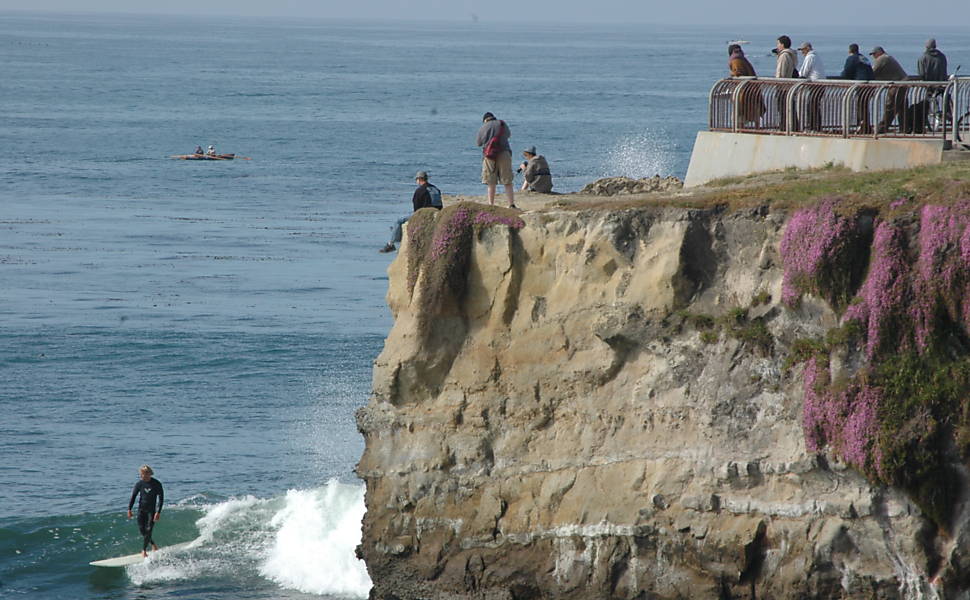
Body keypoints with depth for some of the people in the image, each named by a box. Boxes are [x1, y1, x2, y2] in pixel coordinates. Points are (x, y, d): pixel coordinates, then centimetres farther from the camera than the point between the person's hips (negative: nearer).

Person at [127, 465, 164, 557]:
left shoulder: (157, 484, -11)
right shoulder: (139, 483, -3)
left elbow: (161, 499, -10)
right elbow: (133, 496, 4)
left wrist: (158, 512, -17)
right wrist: (129, 509, -4)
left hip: (151, 510, -3)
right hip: (141, 509, 3)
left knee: (148, 530, -10)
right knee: (142, 529, 1)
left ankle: (144, 550, -3)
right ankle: (153, 544, 23)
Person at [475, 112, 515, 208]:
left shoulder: (483, 127, 4)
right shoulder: (502, 124, 7)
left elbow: (478, 143, 13)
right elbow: (509, 134, 26)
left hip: (489, 156, 0)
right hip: (504, 153, 0)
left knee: (491, 184, 4)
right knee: (508, 183, 2)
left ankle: (491, 205, -1)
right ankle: (511, 204, -3)